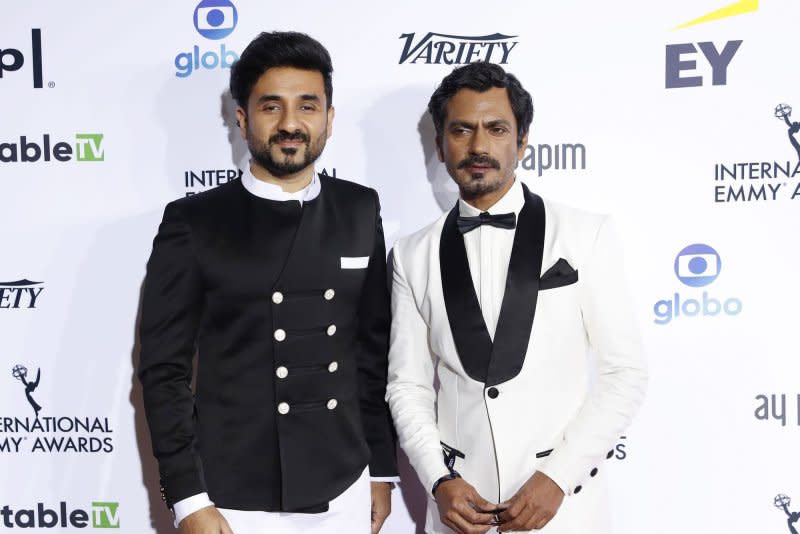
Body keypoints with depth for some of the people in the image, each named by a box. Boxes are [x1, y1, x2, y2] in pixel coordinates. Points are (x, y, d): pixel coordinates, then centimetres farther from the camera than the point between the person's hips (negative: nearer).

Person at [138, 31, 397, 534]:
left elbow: (376, 349, 7)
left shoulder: (360, 211, 2)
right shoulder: (194, 222, -8)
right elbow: (164, 370, -6)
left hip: (343, 492, 3)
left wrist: (382, 468, 8)